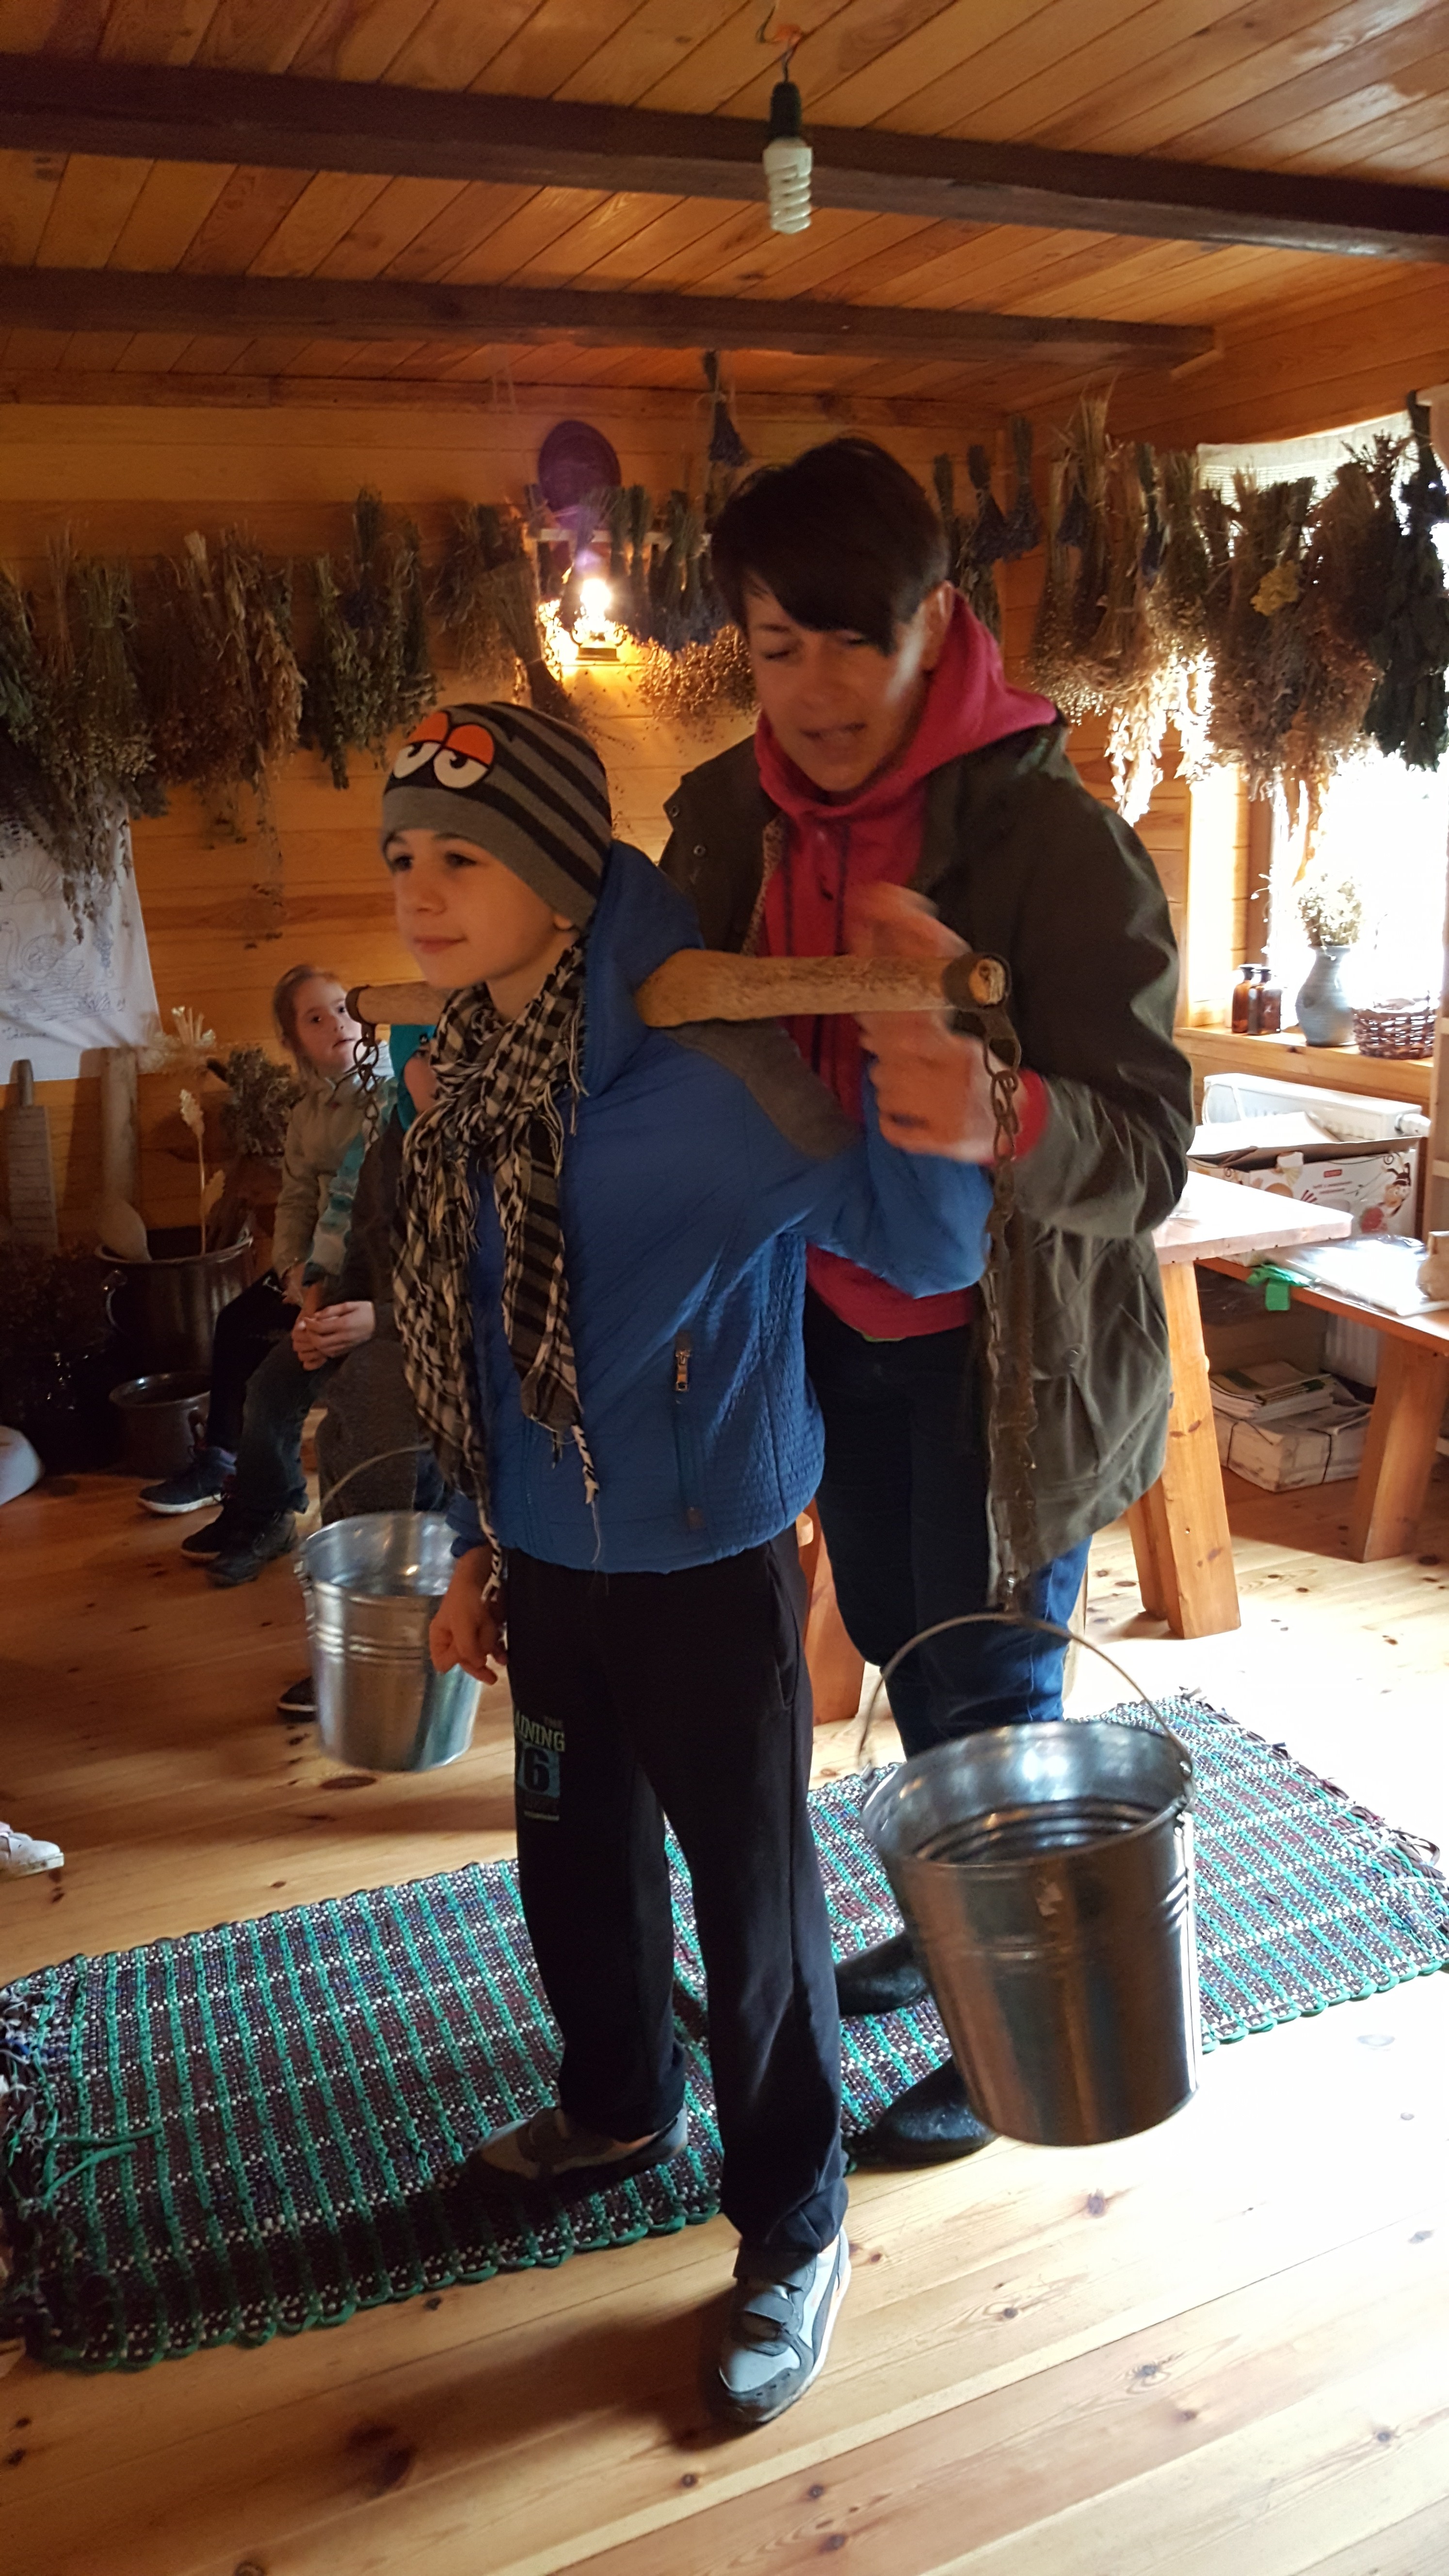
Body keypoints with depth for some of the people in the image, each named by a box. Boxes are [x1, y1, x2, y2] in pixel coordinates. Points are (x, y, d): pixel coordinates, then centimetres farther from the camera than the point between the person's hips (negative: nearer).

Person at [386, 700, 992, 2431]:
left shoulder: (698, 1064, -22)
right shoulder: (473, 1068, 0)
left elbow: (923, 1248, -25)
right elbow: (480, 1336, 9)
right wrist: (478, 1547, 15)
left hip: (704, 1558, -7)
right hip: (552, 1555, 7)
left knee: (749, 1893, 9)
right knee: (574, 1849, 24)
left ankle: (793, 2228, 33)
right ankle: (619, 2104, 52)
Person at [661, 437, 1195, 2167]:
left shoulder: (1051, 835, -22)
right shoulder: (730, 823, -3)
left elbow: (1150, 1137, -28)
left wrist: (1002, 1122, -49)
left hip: (1002, 1348, -6)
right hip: (836, 1329, 6)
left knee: (987, 1688, 8)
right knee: (899, 1646, 22)